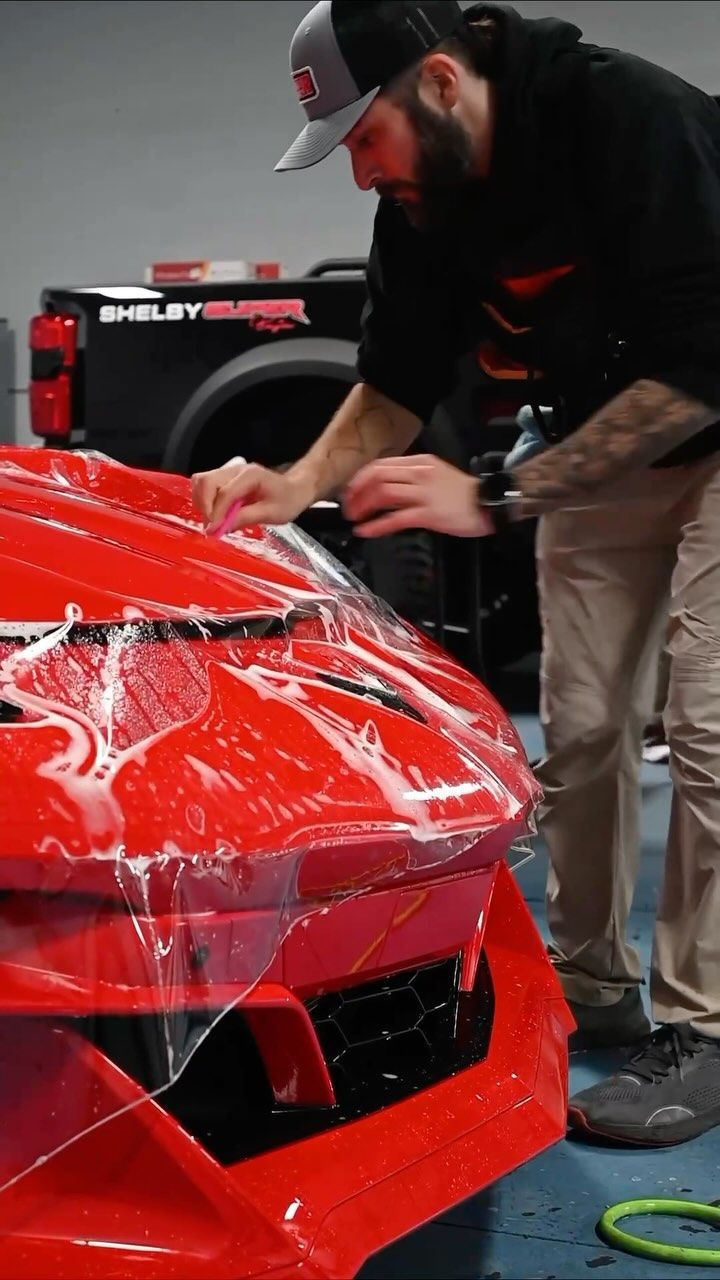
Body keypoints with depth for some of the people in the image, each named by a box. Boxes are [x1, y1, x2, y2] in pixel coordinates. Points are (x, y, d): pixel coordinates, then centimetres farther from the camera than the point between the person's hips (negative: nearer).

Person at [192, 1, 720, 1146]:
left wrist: (494, 498, -34)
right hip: (600, 447, 7)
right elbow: (398, 381, 3)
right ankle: (593, 985, 18)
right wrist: (300, 484, -16)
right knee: (579, 726, 4)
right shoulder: (419, 203, -8)